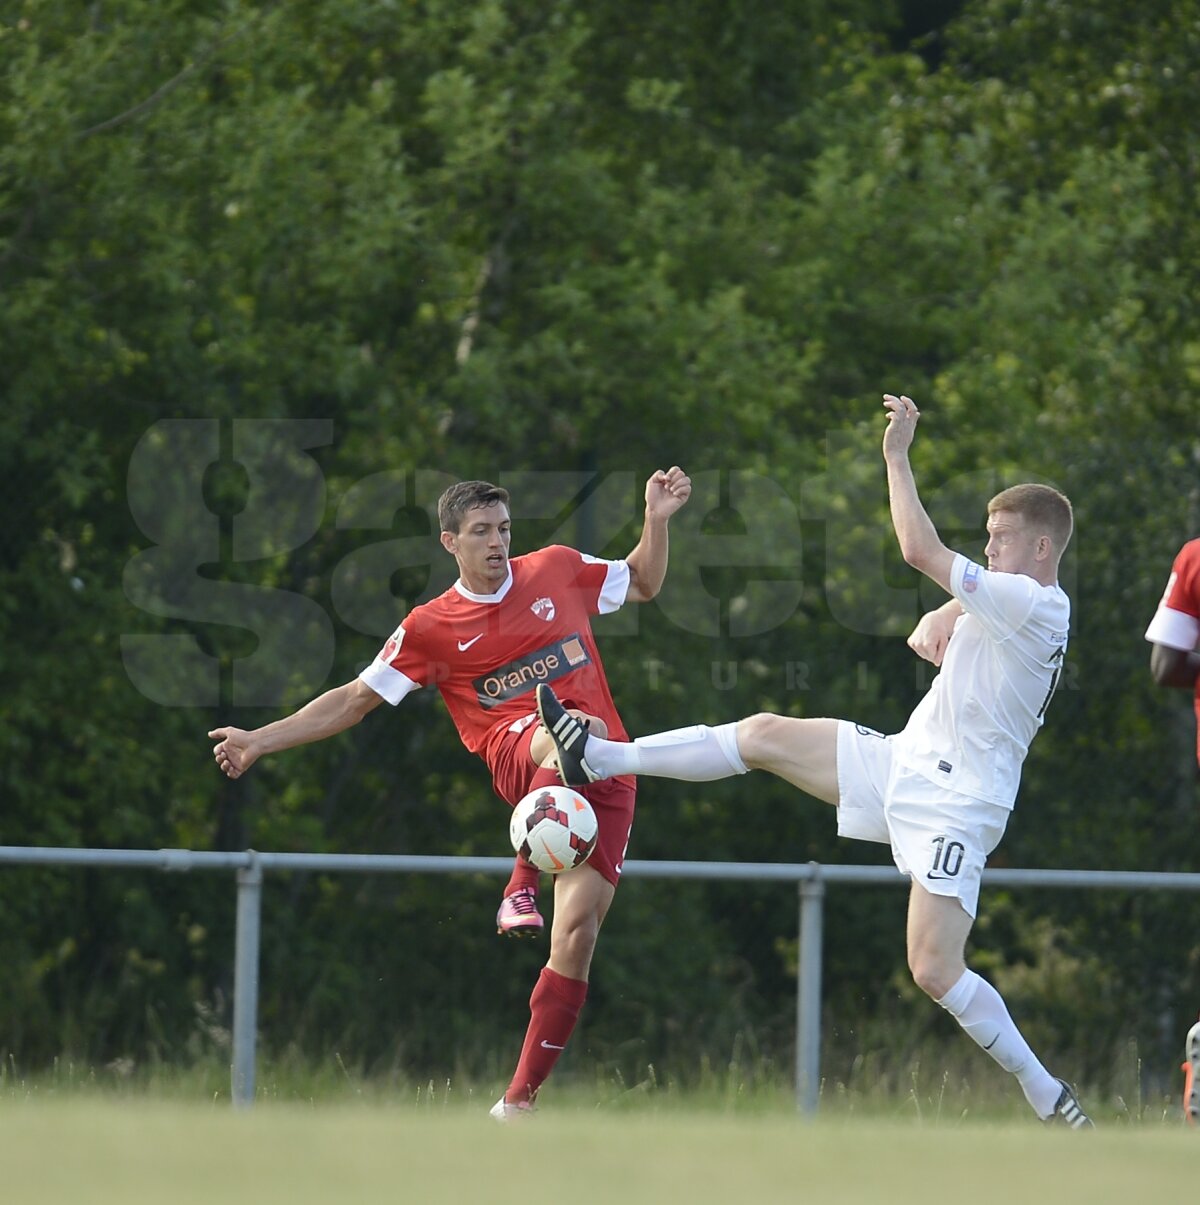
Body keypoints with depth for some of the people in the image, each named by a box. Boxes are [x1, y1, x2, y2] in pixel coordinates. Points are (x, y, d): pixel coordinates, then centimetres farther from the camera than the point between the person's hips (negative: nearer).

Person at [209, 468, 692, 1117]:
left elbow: (642, 585, 29)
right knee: (577, 733, -41)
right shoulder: (431, 628, 6)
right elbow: (355, 699, 12)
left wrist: (657, 521, 12)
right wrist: (260, 740, 5)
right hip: (517, 755, -2)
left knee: (576, 936, -10)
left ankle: (519, 1099, -3)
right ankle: (522, 882, -50)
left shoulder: (557, 570, 11)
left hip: (606, 779, 2)